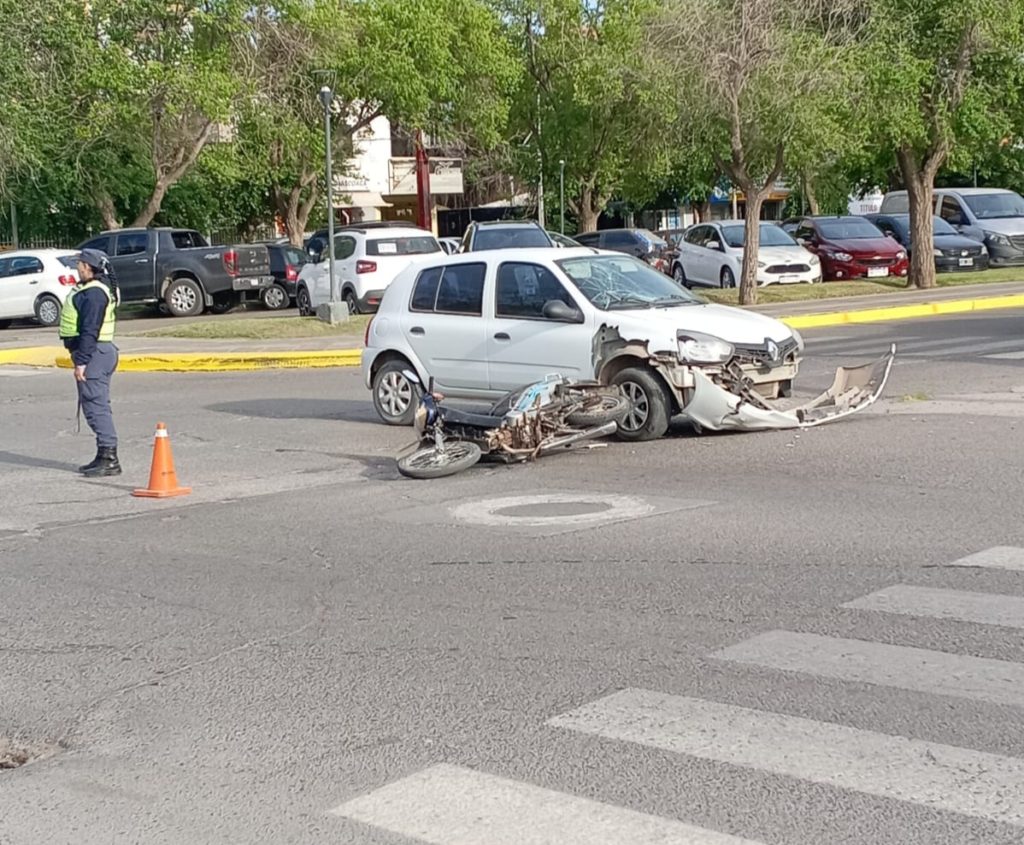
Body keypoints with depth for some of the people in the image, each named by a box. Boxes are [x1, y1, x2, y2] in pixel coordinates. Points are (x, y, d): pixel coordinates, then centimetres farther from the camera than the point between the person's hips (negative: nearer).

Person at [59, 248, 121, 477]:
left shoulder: (94, 293, -18)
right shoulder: (89, 289, 17)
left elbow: (90, 331, -23)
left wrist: (81, 361, -24)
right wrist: (81, 358, 22)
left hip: (93, 354, -11)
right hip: (98, 353, 11)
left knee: (96, 406, -9)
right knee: (97, 406, 14)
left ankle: (109, 459, -8)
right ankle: (106, 457, 20)